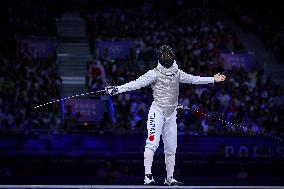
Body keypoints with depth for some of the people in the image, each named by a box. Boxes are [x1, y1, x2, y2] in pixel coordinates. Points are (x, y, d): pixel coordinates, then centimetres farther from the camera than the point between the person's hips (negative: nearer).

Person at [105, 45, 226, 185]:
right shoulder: (155, 73, -10)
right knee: (153, 143, -19)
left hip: (171, 114, 6)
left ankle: (170, 178, 21)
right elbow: (137, 83, -18)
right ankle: (148, 176, -20)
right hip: (157, 112, -6)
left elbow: (193, 79, 18)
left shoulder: (177, 73, 8)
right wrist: (118, 89, -29)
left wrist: (213, 79, 19)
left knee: (171, 147, 11)